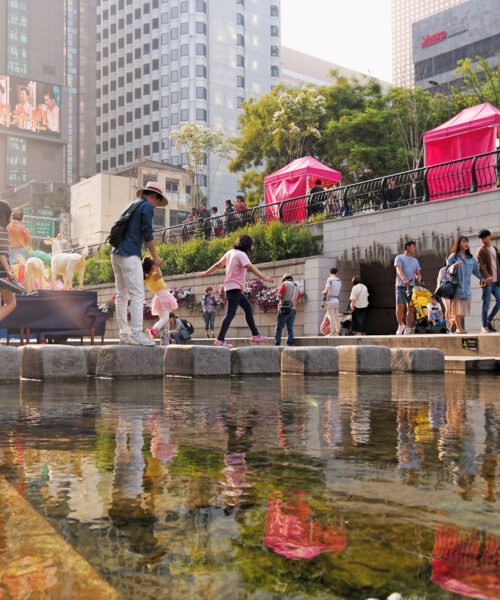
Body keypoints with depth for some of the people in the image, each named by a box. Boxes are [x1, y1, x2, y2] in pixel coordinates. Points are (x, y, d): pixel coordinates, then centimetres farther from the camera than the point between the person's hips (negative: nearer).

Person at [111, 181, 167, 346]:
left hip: (117, 253, 9)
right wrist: (155, 257, -1)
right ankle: (136, 334, -14)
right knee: (138, 296, -9)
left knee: (122, 296, 9)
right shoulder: (147, 206, -2)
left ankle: (124, 334, 10)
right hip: (129, 255, -9)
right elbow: (147, 234, -9)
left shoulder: (131, 205, 23)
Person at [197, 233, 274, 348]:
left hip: (233, 287, 10)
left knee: (248, 307, 15)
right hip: (234, 287, -10)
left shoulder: (230, 252, 13)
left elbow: (218, 265, 20)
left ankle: (255, 335, 19)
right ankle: (220, 340, -14)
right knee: (230, 314, -11)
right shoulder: (241, 254, -14)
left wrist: (205, 273, 31)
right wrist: (264, 278, -36)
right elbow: (251, 267, -29)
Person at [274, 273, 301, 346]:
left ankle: (276, 345, -10)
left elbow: (279, 295, -9)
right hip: (293, 309, 5)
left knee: (279, 328, -4)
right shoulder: (297, 287, 17)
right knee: (290, 328, 6)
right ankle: (290, 345, -1)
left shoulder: (285, 284, 0)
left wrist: (279, 290, 11)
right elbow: (299, 300, 16)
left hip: (284, 308, -5)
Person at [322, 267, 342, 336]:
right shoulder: (339, 281, 12)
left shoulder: (329, 279, -7)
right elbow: (339, 291, 14)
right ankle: (337, 332, 9)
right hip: (337, 300, 6)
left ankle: (332, 332, -8)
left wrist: (323, 292, 9)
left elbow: (327, 291, -14)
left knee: (331, 317, -7)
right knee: (337, 317, 8)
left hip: (330, 301, -6)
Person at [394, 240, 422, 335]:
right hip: (401, 286, -4)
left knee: (410, 308, -1)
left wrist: (418, 279, -5)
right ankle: (400, 325, 8)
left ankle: (408, 329, 5)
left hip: (412, 286, 4)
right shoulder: (399, 258, 5)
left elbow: (418, 273, 19)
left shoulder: (415, 261, 22)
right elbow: (399, 270, -11)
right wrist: (404, 279, -28)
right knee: (399, 306, -13)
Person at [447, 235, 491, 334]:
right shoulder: (453, 257, 2)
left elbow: (476, 271, 18)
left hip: (466, 287, 4)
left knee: (464, 309, 2)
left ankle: (460, 327, 10)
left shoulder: (471, 258, 16)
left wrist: (484, 278, 7)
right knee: (457, 308, -6)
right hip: (456, 286, -4)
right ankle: (459, 328, -2)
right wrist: (454, 266, -21)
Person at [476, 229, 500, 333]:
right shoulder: (481, 251, -1)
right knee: (486, 304, -5)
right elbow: (481, 265, -13)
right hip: (487, 281, -6)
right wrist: (487, 276, -28)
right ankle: (484, 326, 1)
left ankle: (489, 321, 18)